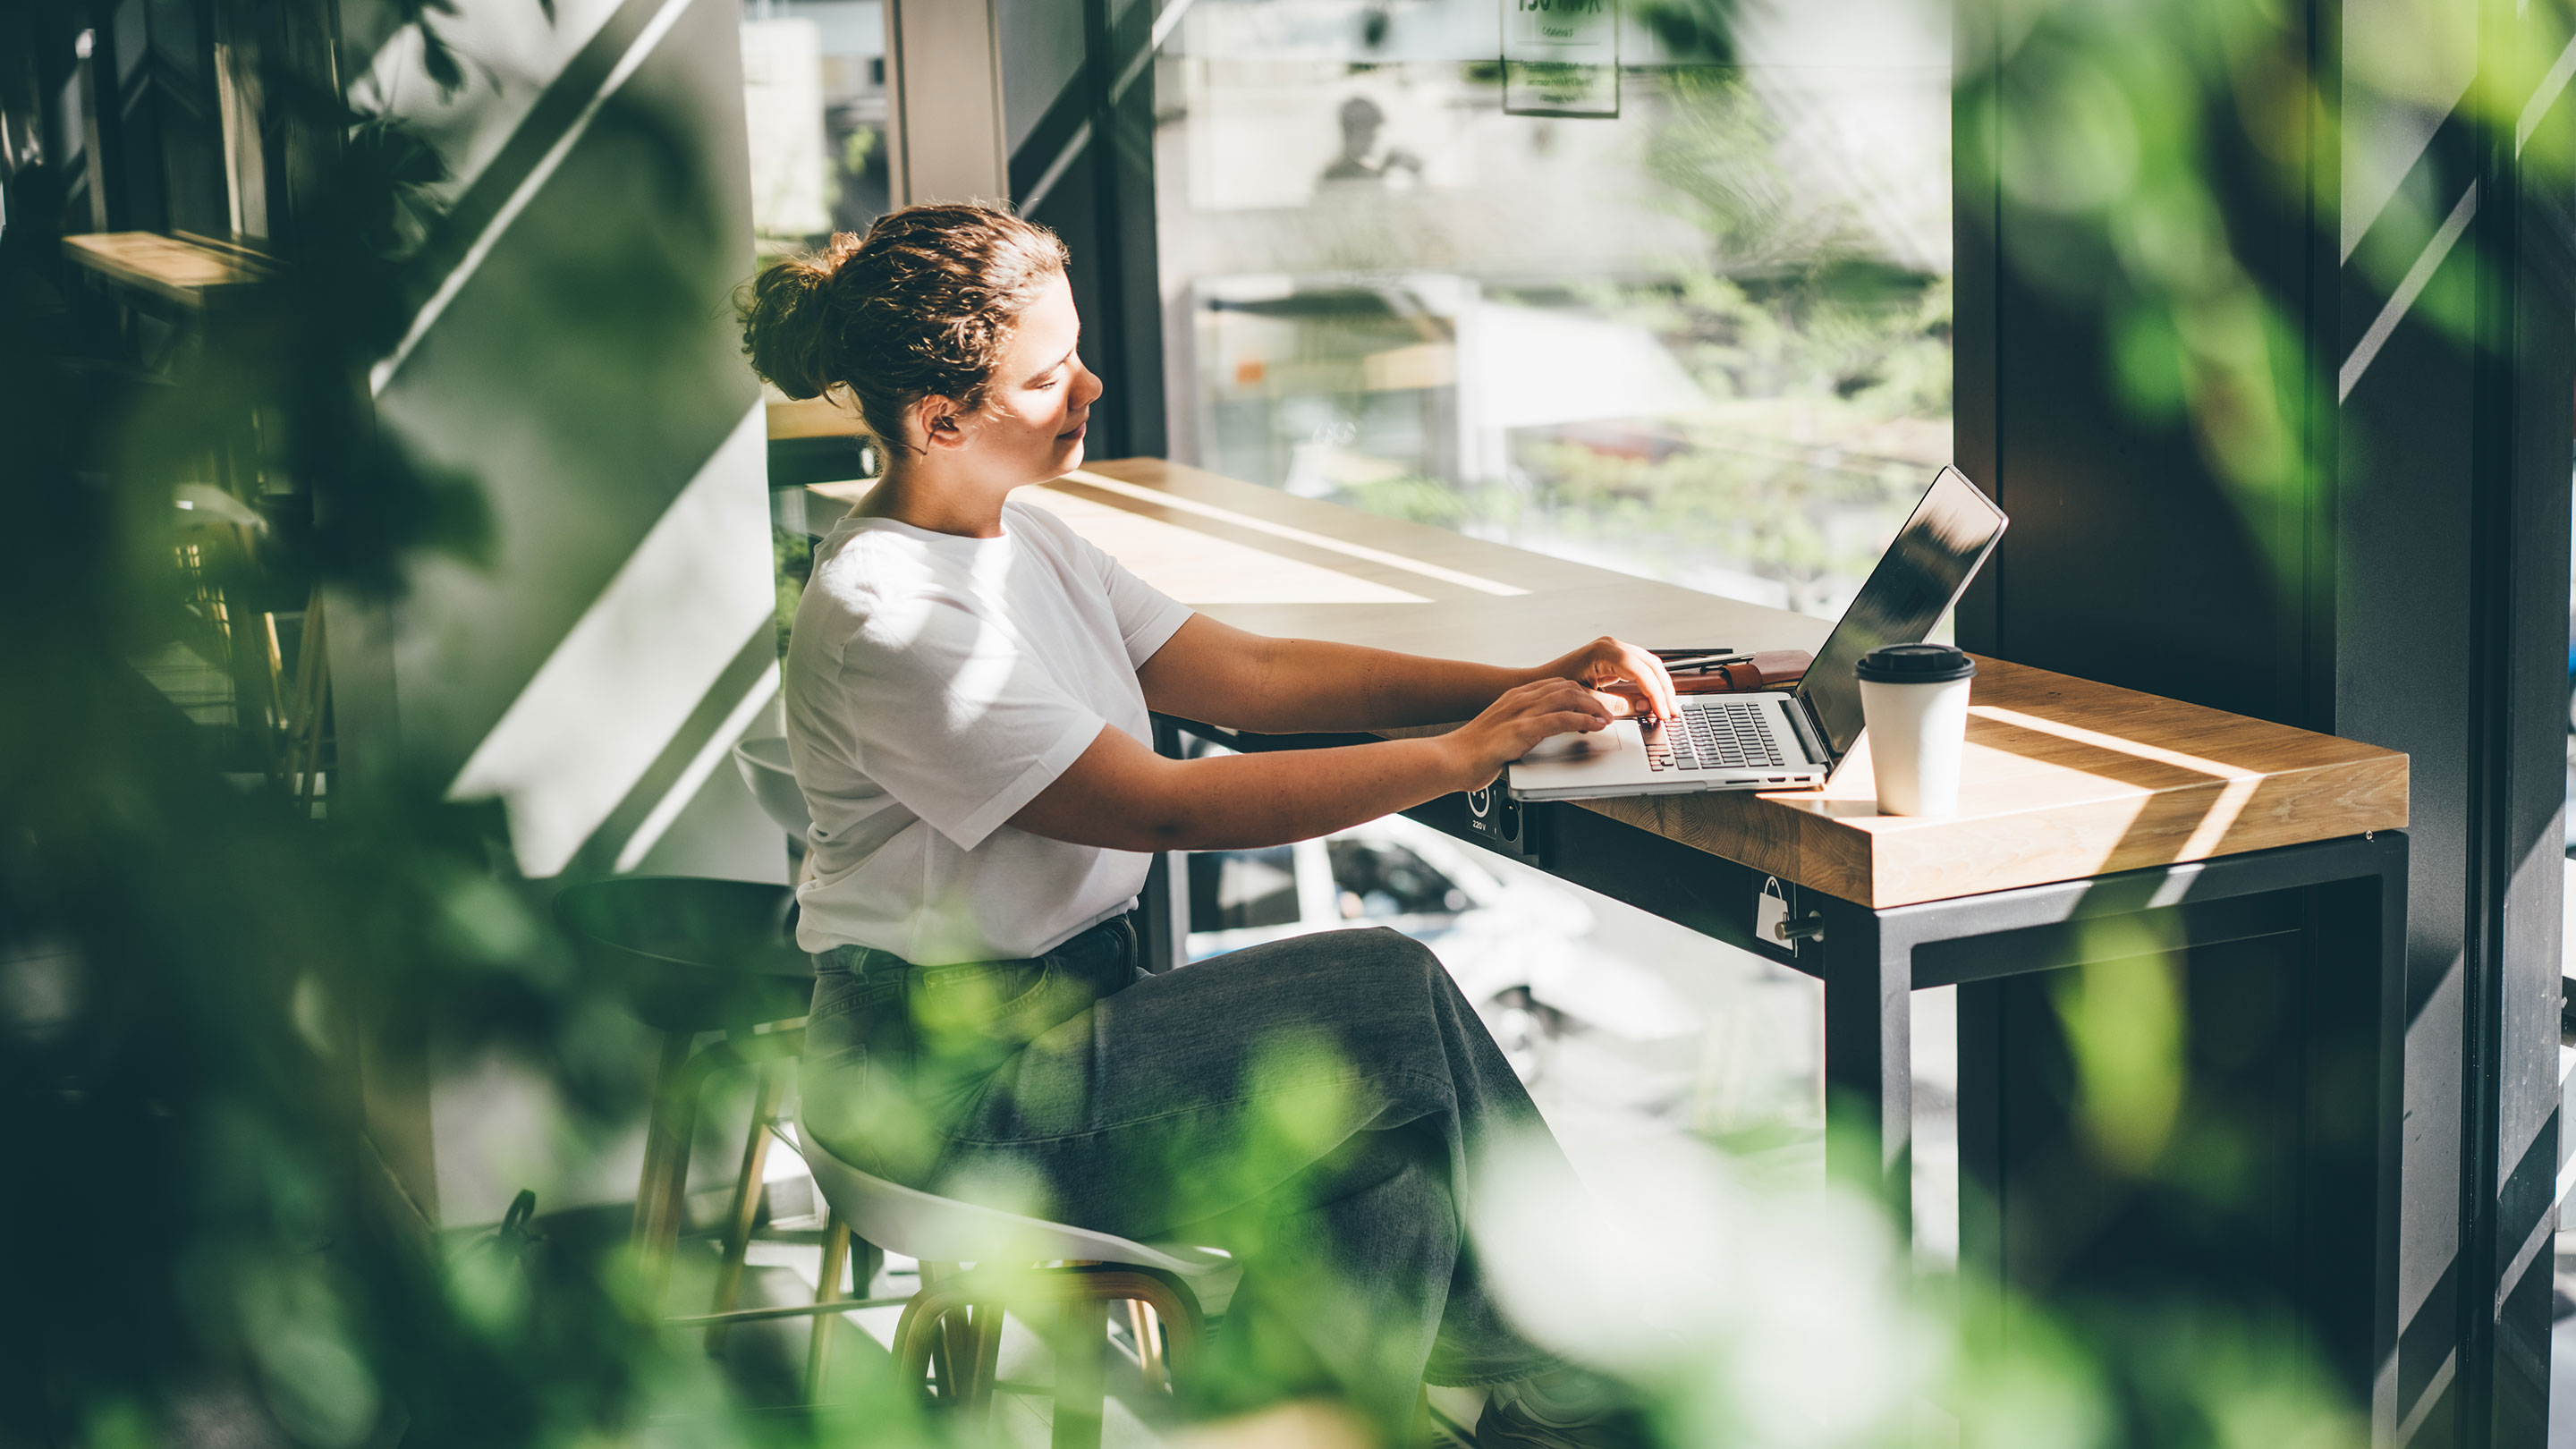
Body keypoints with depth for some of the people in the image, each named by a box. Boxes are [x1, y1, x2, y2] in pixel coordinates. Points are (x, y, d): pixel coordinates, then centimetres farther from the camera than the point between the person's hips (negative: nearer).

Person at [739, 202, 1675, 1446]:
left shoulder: (1023, 541, 9)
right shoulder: (886, 620, -21)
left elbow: (1250, 672, 7)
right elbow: (1170, 807, -23)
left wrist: (1522, 686, -4)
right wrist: (1461, 756, -20)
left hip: (1063, 1004, 9)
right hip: (954, 1084, -8)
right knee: (1393, 1002, -16)